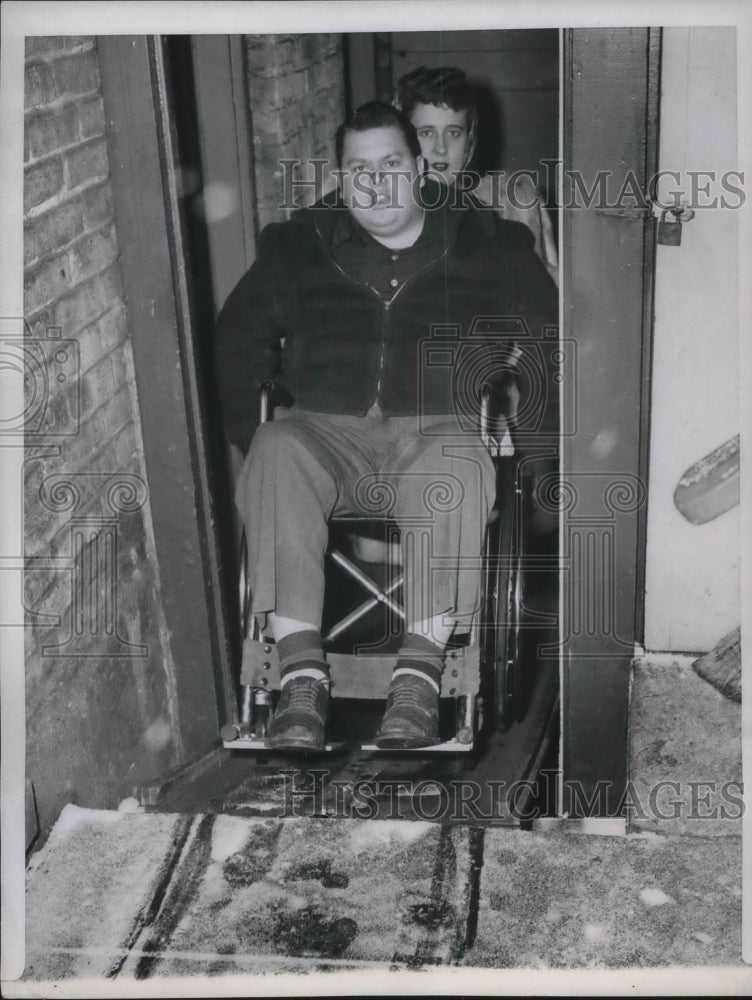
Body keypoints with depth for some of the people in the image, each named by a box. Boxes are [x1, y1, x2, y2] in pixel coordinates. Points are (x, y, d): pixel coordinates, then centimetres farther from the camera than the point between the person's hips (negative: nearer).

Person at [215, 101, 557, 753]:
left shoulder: (487, 247, 14)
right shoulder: (297, 247, 17)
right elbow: (237, 342, 16)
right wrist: (250, 436, 2)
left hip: (436, 433, -1)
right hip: (325, 432, 1)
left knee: (460, 466, -37)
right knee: (276, 453, -33)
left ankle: (420, 676, -35)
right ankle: (302, 675, -35)